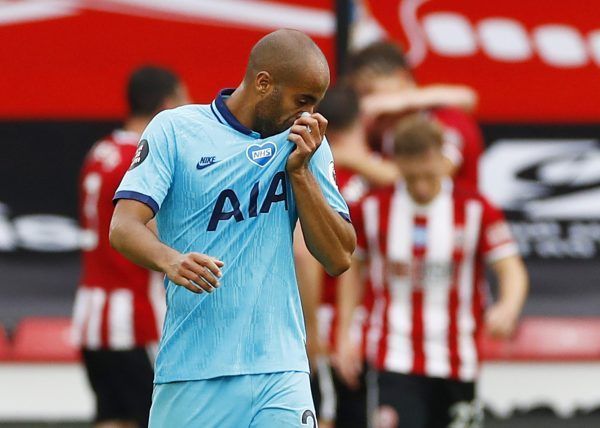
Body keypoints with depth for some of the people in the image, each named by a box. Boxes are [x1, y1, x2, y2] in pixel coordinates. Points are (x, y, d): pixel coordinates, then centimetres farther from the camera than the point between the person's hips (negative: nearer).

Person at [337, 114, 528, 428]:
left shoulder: (475, 210, -4)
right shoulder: (372, 209, -1)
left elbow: (511, 269, -7)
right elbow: (351, 269, 11)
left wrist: (508, 308, -29)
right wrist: (348, 333, 5)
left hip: (456, 362, 1)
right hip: (396, 358, -1)